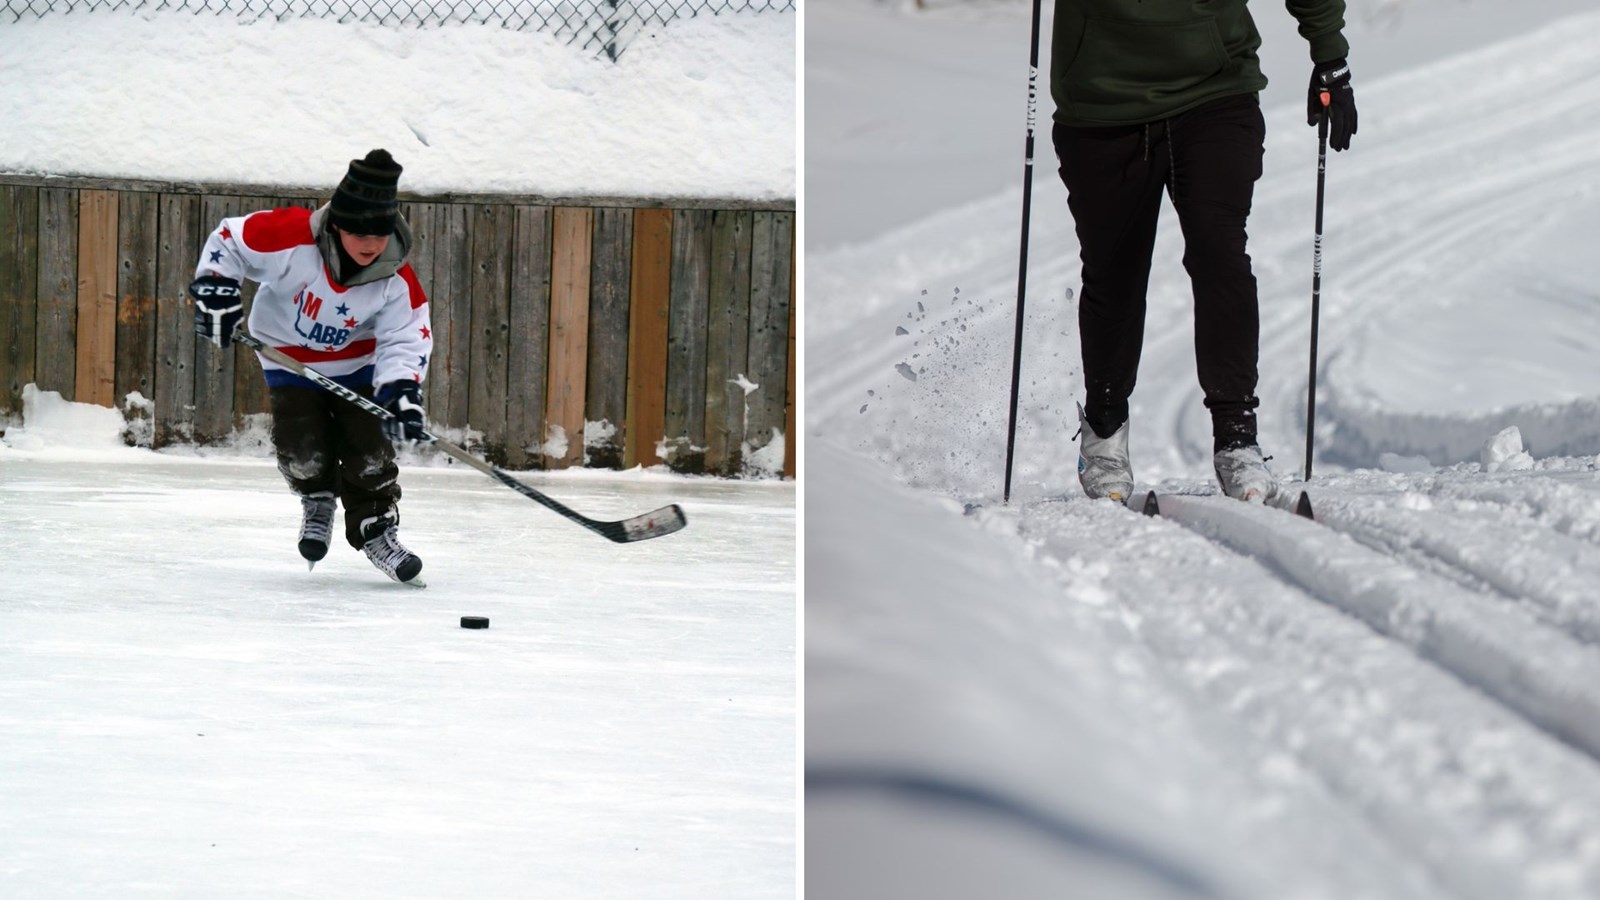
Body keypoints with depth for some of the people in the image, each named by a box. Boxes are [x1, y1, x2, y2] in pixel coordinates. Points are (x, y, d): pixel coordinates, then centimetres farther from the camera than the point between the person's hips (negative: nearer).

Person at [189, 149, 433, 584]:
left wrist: (401, 391, -39)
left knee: (368, 446, -9)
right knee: (302, 450, -13)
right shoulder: (292, 238, -32)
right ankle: (318, 498, 20)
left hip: (356, 361, 1)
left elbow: (406, 340, -23)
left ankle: (375, 528, 10)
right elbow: (228, 240, -18)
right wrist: (214, 290, -26)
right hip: (290, 360, -1)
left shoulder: (395, 279, -25)